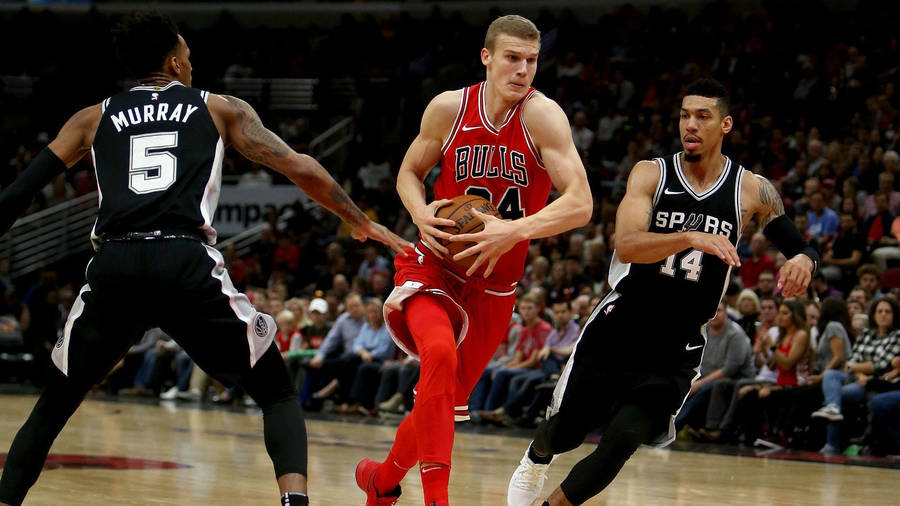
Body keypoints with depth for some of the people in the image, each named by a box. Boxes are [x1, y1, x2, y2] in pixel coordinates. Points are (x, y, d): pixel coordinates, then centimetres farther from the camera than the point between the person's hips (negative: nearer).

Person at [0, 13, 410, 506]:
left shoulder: (93, 118, 23)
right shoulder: (221, 108, 19)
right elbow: (300, 169, 13)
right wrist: (362, 223, 21)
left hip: (113, 266, 2)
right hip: (187, 264, -1)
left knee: (53, 407, 21)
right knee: (278, 395, 12)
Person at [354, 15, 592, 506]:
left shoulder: (543, 116, -14)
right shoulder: (449, 108, -7)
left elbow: (580, 204, -22)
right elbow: (409, 171, 9)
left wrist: (515, 230, -36)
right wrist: (421, 216, -12)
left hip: (493, 285, 1)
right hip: (434, 267, -1)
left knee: (443, 401, 11)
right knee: (439, 353, -32)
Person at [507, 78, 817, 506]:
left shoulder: (751, 191, -4)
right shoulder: (651, 174, -8)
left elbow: (797, 244, 4)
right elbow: (627, 246, -23)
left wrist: (803, 260, -21)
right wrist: (691, 238, -39)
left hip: (676, 350, 0)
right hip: (617, 330, 0)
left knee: (624, 439, -18)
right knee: (564, 433, 11)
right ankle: (535, 459, 48)